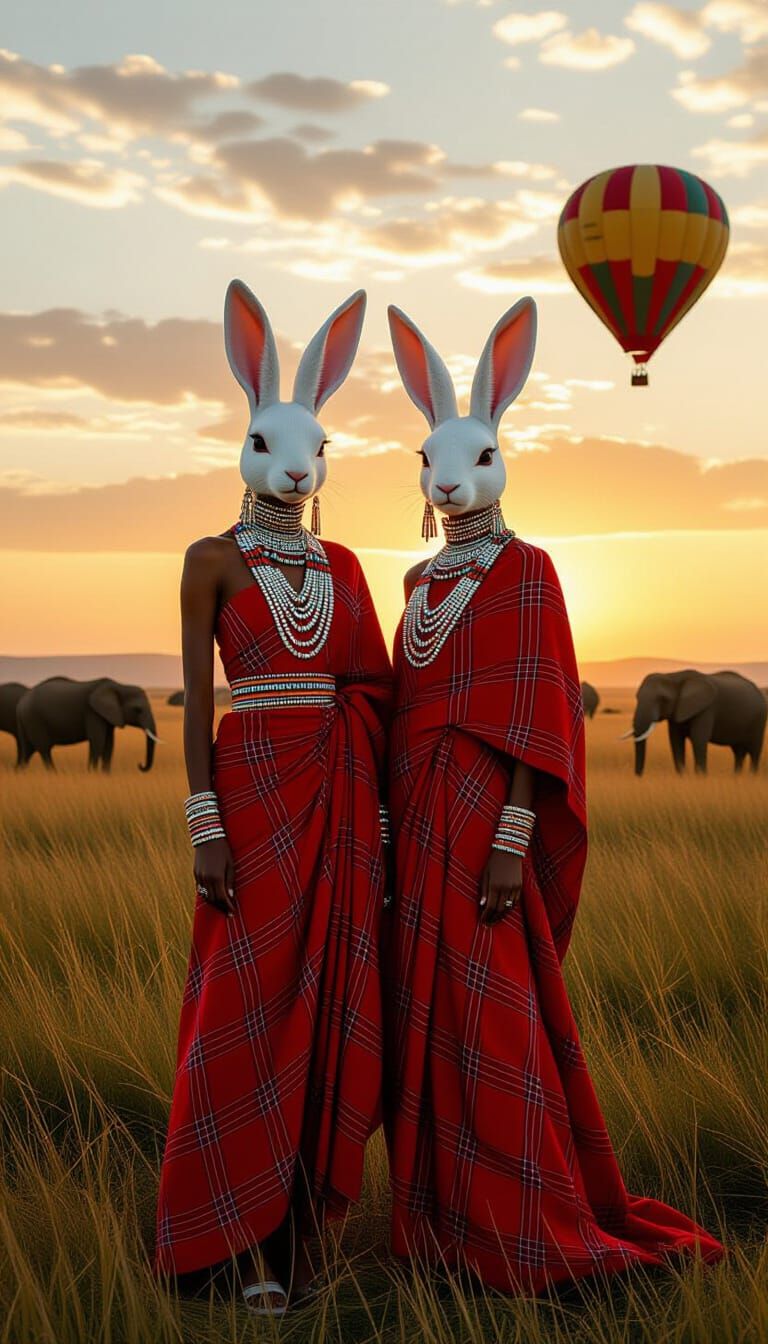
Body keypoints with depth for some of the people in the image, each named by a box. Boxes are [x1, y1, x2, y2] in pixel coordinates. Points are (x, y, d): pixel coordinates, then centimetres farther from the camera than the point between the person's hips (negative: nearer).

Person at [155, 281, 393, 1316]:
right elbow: (196, 698, -4)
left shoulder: (342, 566, 13)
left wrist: (376, 821, 8)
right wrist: (205, 825, -12)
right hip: (254, 787, -4)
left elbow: (368, 698, 13)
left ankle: (302, 1216, 15)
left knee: (327, 996, 4)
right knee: (249, 999, -3)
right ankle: (250, 1236, 5)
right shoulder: (213, 560, 1)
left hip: (339, 795, 5)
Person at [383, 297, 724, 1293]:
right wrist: (392, 822, 12)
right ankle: (441, 1210, 19)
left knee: (492, 1013, -7)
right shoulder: (422, 583, 17)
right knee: (425, 1004, 9)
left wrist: (513, 830, -20)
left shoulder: (524, 570, -4)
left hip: (483, 805, -7)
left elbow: (537, 709, -11)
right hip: (419, 812, 7)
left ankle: (522, 1231, 2)